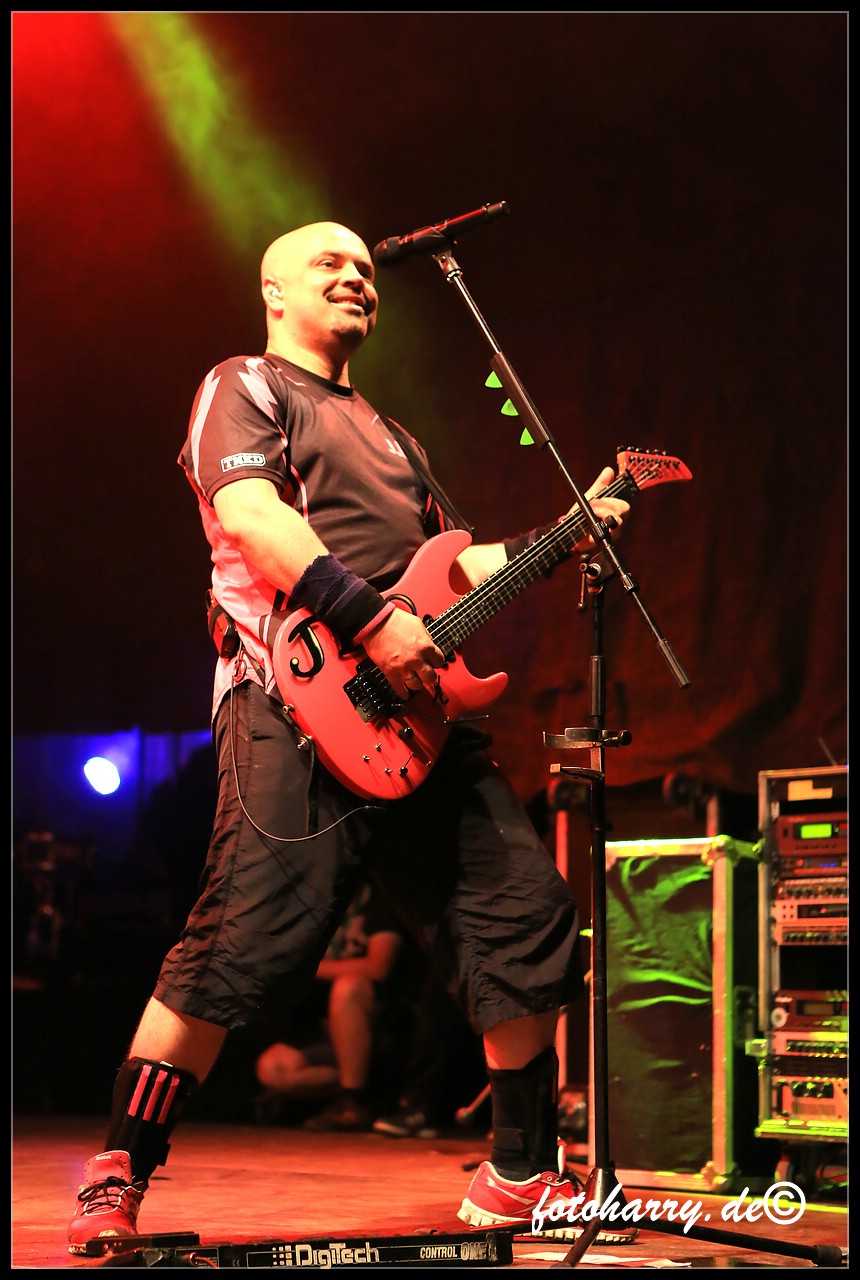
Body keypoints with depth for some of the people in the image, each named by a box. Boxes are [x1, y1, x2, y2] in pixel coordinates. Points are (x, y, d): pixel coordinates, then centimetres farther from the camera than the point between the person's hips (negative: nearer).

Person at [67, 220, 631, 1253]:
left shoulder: (387, 437, 31)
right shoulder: (243, 387, 6)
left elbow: (454, 564, 32)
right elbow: (249, 513, -12)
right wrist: (372, 618, -21)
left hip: (417, 714, 8)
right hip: (302, 704, -8)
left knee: (528, 922, 2)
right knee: (244, 943, -16)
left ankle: (521, 1177, 13)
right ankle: (116, 1182, -7)